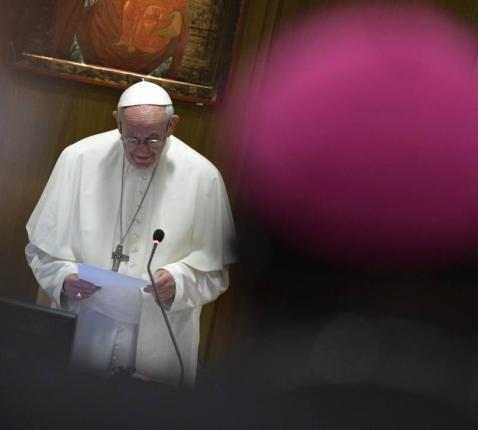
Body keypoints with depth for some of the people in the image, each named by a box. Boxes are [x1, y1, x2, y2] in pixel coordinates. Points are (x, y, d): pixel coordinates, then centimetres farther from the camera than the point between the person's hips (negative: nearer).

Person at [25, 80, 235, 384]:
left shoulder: (203, 176, -8)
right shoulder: (79, 159, -6)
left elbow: (216, 270, -2)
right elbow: (43, 244, 2)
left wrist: (179, 282, -20)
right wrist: (64, 278, -17)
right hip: (85, 334, 1)